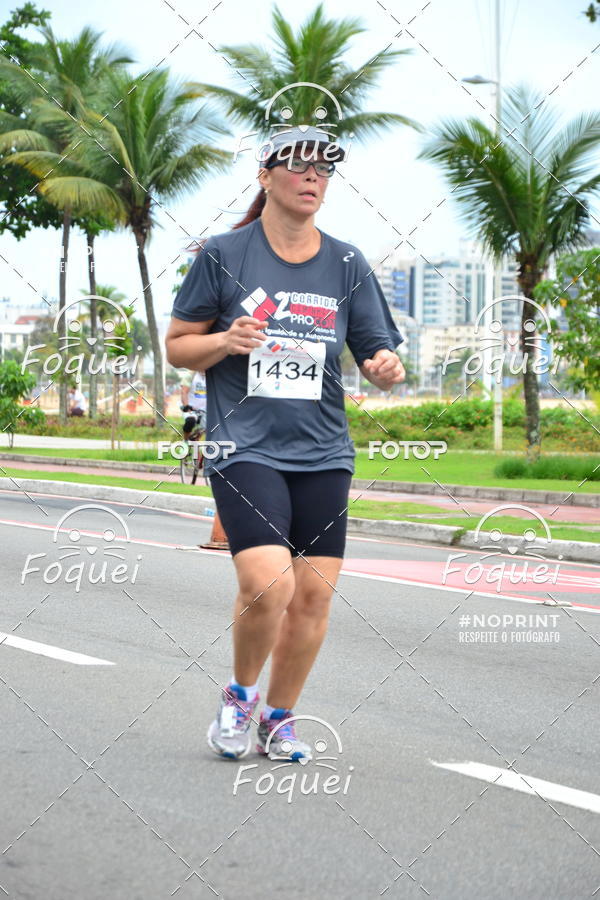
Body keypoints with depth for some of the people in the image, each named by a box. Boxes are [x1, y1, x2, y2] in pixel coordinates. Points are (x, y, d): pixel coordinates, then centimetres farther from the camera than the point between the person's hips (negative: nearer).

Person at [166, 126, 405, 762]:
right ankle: (239, 694, 9)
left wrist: (387, 369, -13)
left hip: (323, 454, 4)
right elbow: (177, 346, 6)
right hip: (245, 448, -4)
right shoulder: (223, 255, 1)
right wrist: (225, 341, -14)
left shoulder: (347, 264, 8)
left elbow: (378, 354, 10)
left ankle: (279, 716, 22)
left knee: (313, 593, 0)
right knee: (267, 584, -19)